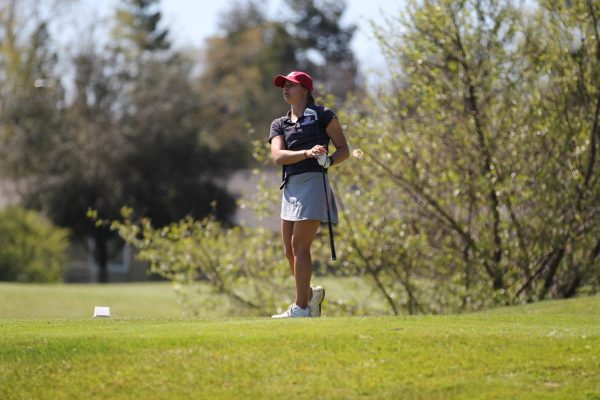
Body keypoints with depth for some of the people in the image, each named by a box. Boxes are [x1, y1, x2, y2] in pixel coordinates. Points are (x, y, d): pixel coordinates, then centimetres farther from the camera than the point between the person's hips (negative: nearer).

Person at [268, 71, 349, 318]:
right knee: (289, 249, 8)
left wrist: (328, 161, -19)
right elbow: (278, 156, -3)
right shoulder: (279, 125, 16)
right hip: (291, 186, 6)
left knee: (299, 246, -10)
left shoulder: (323, 116, 4)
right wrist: (307, 153, -20)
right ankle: (310, 294, 29)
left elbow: (344, 150, 2)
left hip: (313, 182, -6)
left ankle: (301, 308, -7)